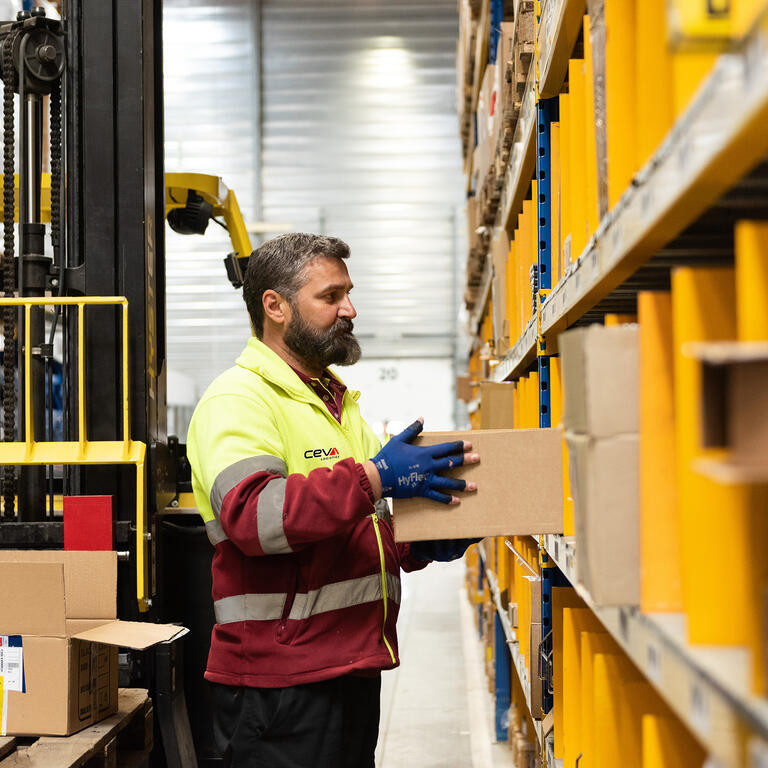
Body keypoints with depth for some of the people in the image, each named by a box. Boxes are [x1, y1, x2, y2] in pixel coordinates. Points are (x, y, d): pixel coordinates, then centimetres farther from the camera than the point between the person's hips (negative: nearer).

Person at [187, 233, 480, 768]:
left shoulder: (339, 403, 21)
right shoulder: (237, 399, -10)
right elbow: (252, 514, -27)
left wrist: (418, 545, 6)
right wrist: (373, 478, -29)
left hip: (354, 669, 9)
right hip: (281, 680, -9)